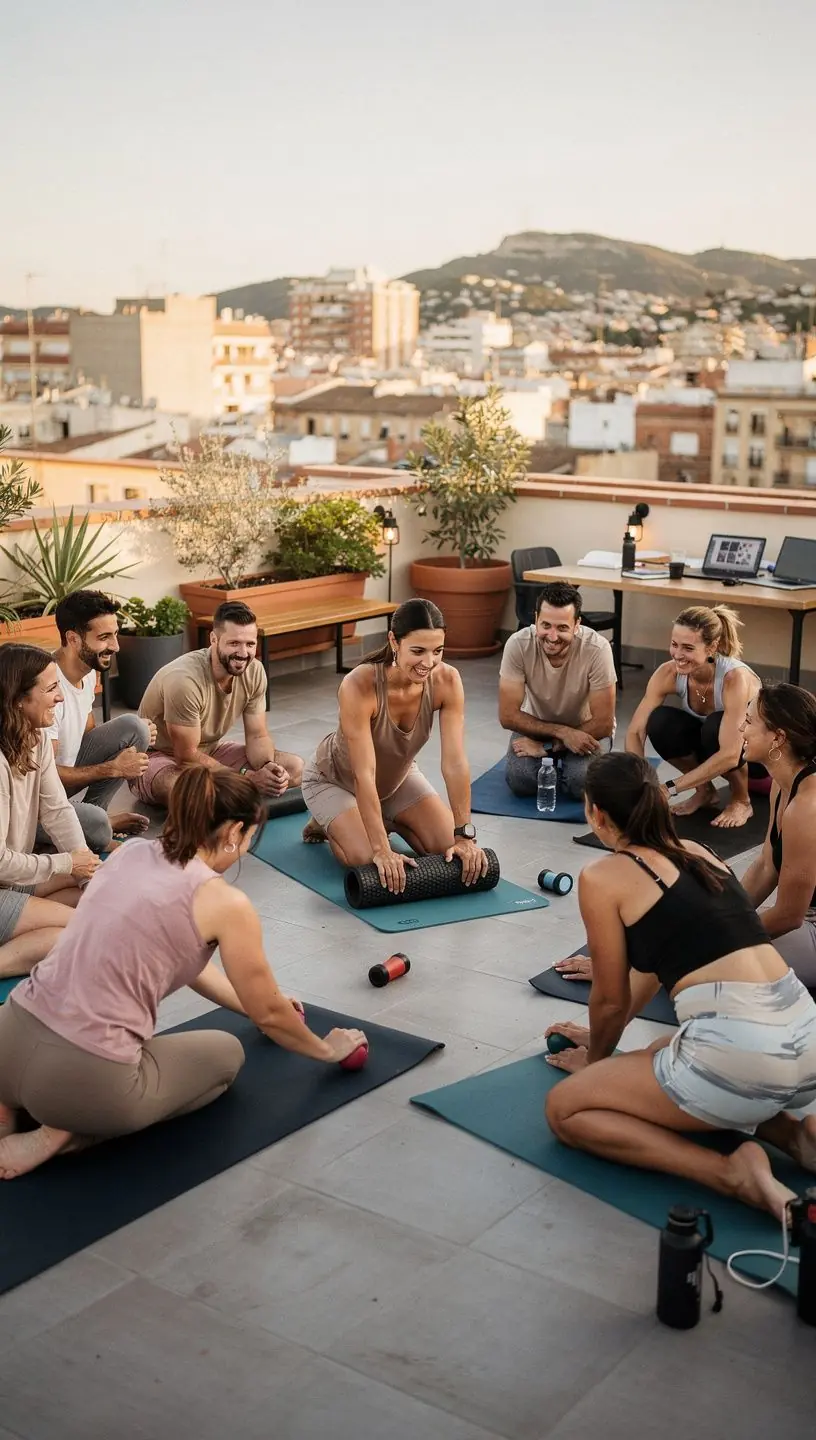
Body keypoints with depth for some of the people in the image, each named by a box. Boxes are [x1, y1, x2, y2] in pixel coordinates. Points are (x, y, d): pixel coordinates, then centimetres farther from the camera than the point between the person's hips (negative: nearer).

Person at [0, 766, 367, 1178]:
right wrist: (328, 1049, 28)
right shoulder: (226, 903, -7)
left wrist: (254, 1002, 42)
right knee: (226, 1054, 23)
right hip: (82, 1078, -7)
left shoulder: (129, 853, 13)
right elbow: (269, 1015, 7)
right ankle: (69, 1132, 3)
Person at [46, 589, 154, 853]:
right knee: (95, 826, -35)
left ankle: (92, 815, 2)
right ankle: (96, 821, 3)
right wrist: (113, 768, -19)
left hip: (68, 769, 8)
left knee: (134, 727, -8)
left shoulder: (89, 671, 0)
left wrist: (136, 735, -6)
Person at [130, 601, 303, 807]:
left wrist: (268, 767, -27)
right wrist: (249, 777, -30)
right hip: (157, 757, -7)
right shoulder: (184, 679, -31)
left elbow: (257, 736, -3)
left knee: (294, 768, -8)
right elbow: (187, 756, -26)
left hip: (209, 751, 7)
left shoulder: (254, 672, -12)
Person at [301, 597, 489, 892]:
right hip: (335, 779, -4)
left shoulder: (447, 680, -27)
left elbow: (455, 762, -27)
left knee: (447, 847, -10)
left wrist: (464, 836, -30)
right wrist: (382, 850, -40)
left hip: (398, 776, 5)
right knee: (364, 858, -25)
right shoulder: (359, 686, -39)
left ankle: (387, 821, 18)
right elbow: (364, 775, -39)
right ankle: (326, 822, 8)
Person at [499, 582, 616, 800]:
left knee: (583, 783, -28)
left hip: (585, 729, -1)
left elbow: (603, 723, -22)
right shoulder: (518, 644, -27)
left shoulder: (597, 649, -30)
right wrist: (562, 732, -30)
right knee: (520, 780, -24)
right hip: (537, 724, 1)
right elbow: (508, 716, -21)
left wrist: (546, 745, -23)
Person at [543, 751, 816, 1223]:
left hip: (738, 1051, -8)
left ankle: (732, 1172, -5)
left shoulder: (603, 878, 1)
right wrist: (602, 1034, 46)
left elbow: (612, 999, 9)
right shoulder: (698, 852, 21)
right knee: (665, 1062, 36)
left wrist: (594, 1059, 30)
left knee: (566, 1108, 10)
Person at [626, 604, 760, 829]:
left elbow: (730, 755, -42)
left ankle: (742, 801, -10)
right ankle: (704, 791, -1)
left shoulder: (735, 678, -36)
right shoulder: (668, 673, -23)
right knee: (660, 723, -25)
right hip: (708, 741, 4)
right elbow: (635, 732, -24)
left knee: (716, 726, -36)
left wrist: (670, 789, -45)